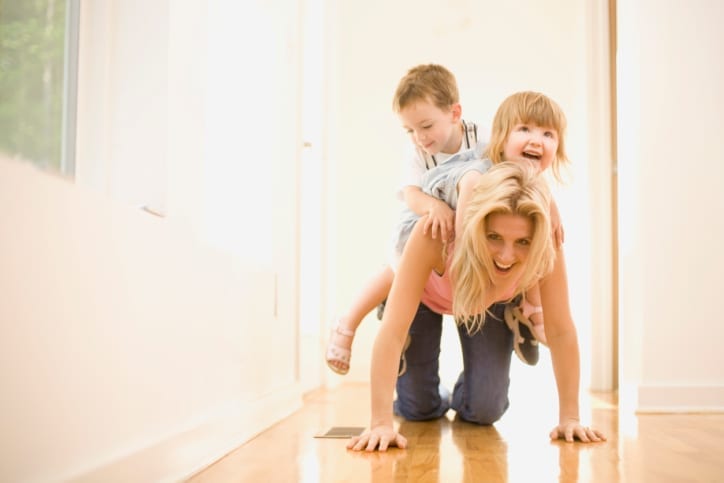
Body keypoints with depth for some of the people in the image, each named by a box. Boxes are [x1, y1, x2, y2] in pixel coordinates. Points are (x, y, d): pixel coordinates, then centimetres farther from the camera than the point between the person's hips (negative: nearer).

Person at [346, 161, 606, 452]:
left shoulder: (545, 249, -38)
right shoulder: (436, 234, -45)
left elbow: (560, 331, -27)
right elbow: (393, 330, -45)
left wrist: (569, 417, -23)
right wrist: (381, 423, -48)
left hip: (490, 307, 2)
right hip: (426, 296, -1)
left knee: (484, 411, -4)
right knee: (418, 409, 3)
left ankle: (464, 397, 32)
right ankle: (436, 400, 40)